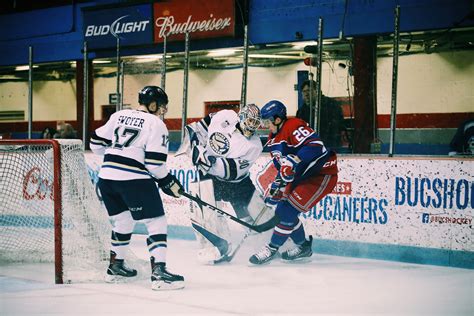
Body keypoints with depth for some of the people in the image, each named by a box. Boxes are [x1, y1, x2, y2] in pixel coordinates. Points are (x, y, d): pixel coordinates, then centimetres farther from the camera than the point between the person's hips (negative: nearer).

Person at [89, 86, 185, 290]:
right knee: (156, 223, -2)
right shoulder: (155, 124, -2)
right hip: (134, 179, -7)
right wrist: (168, 182, 4)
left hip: (106, 176, 7)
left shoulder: (119, 116, 16)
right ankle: (159, 273, -13)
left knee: (123, 221, 26)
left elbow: (97, 143, 18)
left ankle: (115, 267, 32)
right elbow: (154, 162, -10)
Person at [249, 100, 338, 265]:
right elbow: (281, 166, 20)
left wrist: (294, 159, -40)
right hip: (301, 177, 10)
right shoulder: (273, 139, 11)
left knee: (288, 210, -16)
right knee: (281, 212, 8)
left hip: (322, 174, -10)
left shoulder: (293, 126, -20)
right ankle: (303, 246, 24)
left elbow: (316, 145, -33)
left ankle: (271, 249, -6)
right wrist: (277, 184, 8)